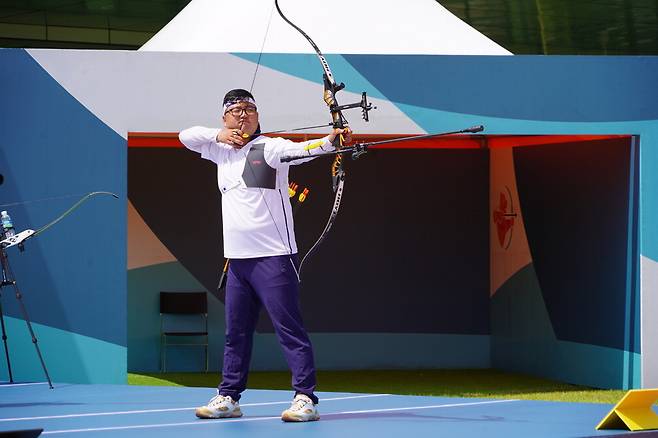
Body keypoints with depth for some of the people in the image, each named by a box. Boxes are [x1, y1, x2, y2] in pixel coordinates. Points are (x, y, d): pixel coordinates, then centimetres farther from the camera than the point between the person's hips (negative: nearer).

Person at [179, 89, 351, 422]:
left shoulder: (269, 147, -7)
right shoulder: (221, 152, 15)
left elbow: (299, 149, -24)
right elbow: (186, 137, 20)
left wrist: (328, 141, -45)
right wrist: (219, 135, 2)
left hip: (273, 256, -7)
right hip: (237, 258, 7)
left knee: (288, 326, -9)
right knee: (236, 331, 14)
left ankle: (305, 398, -11)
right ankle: (228, 397, 21)